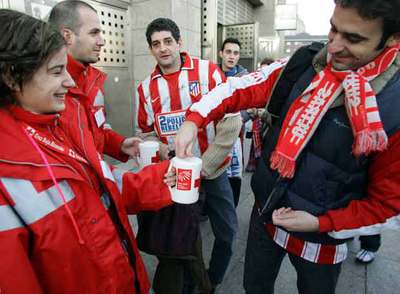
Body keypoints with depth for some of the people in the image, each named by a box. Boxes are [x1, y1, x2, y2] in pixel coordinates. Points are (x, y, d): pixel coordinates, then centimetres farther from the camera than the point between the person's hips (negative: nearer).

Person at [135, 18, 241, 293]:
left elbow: (232, 120, -12)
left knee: (227, 232, 12)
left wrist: (204, 166, -15)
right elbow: (145, 132, 14)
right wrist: (159, 149, -9)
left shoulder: (208, 71, -7)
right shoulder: (146, 88, 3)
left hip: (213, 171, -1)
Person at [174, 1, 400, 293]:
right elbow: (239, 88, -8)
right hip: (264, 215, 3)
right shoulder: (301, 67, -12)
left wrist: (322, 223, -20)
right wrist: (193, 120, -21)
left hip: (321, 240, -2)